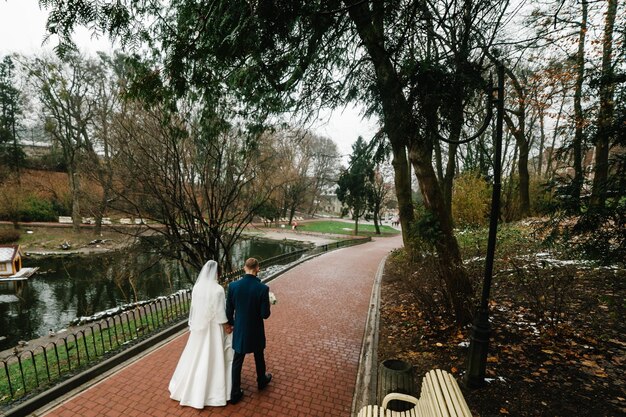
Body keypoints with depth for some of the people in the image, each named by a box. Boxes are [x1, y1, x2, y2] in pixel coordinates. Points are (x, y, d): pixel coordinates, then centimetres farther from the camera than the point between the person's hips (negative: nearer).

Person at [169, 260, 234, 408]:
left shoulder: (197, 286, -5)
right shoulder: (218, 289, -24)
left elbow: (194, 307, 4)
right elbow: (220, 312, -20)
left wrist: (194, 324, 17)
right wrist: (227, 328, -7)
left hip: (199, 327, 6)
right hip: (213, 328, -6)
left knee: (195, 356, 23)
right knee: (213, 358, 10)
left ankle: (186, 388, 41)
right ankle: (213, 390, 25)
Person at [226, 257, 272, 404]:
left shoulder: (233, 286, -15)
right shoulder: (263, 288, -24)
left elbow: (229, 311, -5)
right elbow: (265, 314, -19)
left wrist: (231, 324, 13)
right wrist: (267, 305, 2)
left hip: (239, 330, 2)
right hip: (255, 330, -1)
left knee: (237, 361, 17)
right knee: (259, 357, 24)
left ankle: (235, 393, 28)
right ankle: (261, 381, 47)